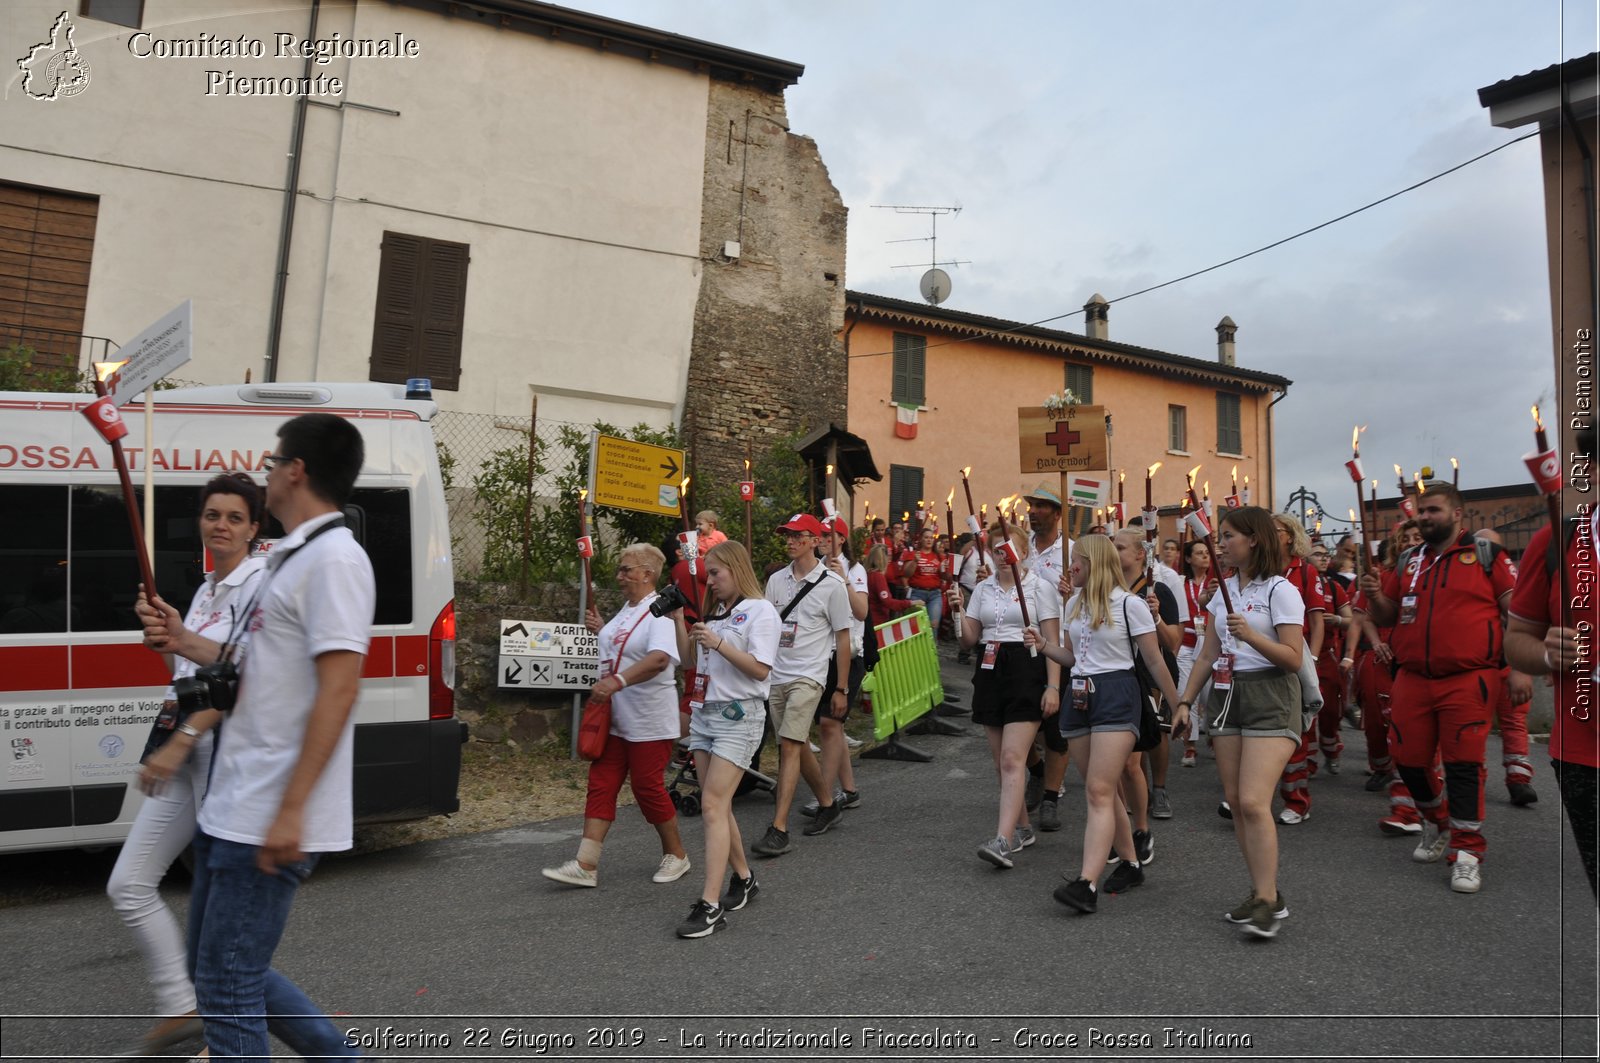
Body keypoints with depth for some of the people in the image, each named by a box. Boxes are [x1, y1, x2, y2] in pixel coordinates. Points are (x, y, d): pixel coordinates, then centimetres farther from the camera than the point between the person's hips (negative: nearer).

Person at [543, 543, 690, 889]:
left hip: (649, 720, -8)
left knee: (648, 787, 1)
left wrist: (618, 681, -44)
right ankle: (586, 865, 8)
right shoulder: (627, 609, 14)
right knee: (601, 785, 5)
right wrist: (600, 630, 16)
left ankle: (676, 855, 21)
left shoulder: (660, 611, -16)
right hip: (614, 718, 9)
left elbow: (659, 658, -33)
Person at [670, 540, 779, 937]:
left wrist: (718, 644, -22)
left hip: (739, 715, -8)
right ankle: (743, 879, 28)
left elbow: (760, 669, -15)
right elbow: (689, 657, 18)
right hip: (704, 712, 8)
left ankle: (710, 906, -11)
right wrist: (678, 619, 6)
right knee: (717, 805, 11)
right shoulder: (715, 611, 17)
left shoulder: (760, 611, -8)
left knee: (713, 806, -13)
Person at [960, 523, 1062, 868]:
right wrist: (959, 613, -7)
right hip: (990, 671, 6)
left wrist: (1053, 686, -12)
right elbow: (970, 639, 11)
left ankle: (1003, 840, -20)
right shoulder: (983, 589, 12)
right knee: (1001, 762, 11)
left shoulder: (1039, 588, -1)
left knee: (1012, 759, -15)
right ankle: (1022, 827, 26)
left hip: (1026, 671, -6)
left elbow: (1052, 642, -4)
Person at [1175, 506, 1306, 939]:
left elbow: (1294, 658, -12)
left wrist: (1251, 635, -25)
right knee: (1235, 801, 5)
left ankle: (1267, 901, -5)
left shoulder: (1280, 591, -7)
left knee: (1253, 802, -16)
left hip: (1270, 698, -7)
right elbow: (1208, 654, 16)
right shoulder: (1223, 591, 13)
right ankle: (1264, 893, 15)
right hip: (1225, 695, 7)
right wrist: (1185, 700, 12)